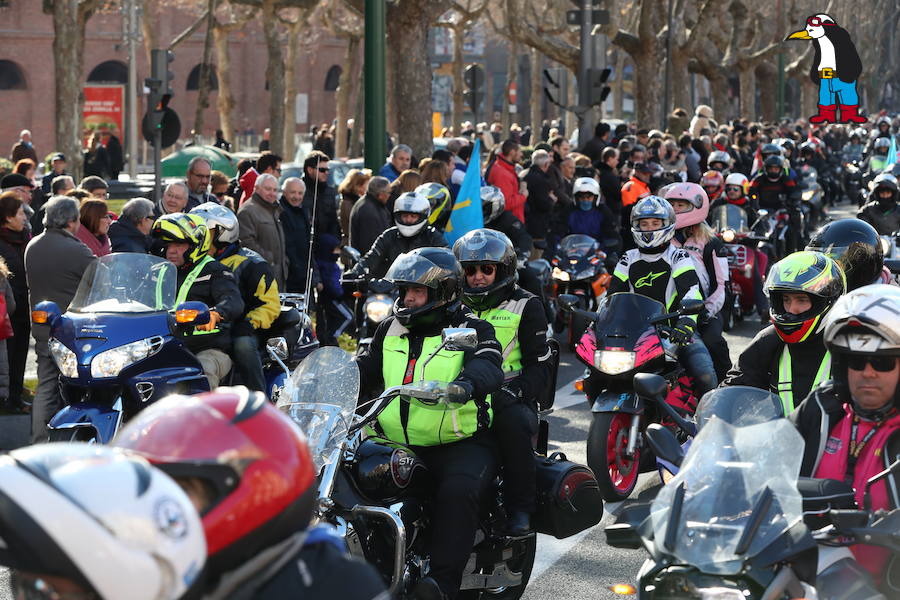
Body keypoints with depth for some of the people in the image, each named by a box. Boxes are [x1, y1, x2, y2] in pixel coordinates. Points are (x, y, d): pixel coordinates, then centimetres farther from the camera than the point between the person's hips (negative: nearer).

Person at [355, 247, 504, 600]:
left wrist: (465, 385, -44)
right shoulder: (390, 330, 17)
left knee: (457, 490, -35)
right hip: (395, 445, 5)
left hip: (458, 444, -5)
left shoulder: (471, 330, -1)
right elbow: (364, 370, 12)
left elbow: (488, 367, -20)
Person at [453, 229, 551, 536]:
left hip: (510, 399, -4)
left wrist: (512, 390, -19)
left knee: (512, 420, -39)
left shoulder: (525, 306, 7)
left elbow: (540, 367, 1)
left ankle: (520, 508, -30)